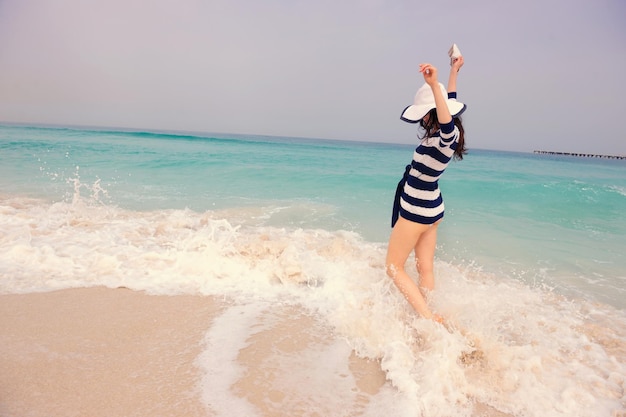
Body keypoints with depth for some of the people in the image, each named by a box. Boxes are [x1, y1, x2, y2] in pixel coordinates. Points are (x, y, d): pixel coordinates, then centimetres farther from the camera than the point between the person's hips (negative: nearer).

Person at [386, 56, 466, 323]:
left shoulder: (447, 136, -22)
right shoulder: (446, 133, 2)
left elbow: (447, 121, -47)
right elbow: (450, 103, 21)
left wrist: (434, 85, -57)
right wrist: (454, 71, 28)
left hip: (416, 210, -9)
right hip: (432, 208, 9)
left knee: (394, 266, 2)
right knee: (425, 269, 13)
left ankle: (429, 319, -4)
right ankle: (431, 317, 19)